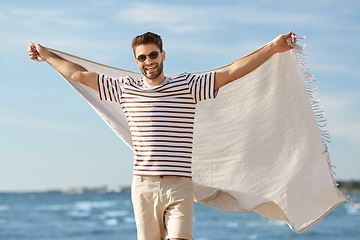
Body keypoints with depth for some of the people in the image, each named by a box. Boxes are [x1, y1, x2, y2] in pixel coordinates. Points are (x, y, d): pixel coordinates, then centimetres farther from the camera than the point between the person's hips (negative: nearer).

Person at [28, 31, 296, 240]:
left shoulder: (187, 86, 4)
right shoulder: (125, 89, 11)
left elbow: (231, 72, 0)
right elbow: (80, 74, 21)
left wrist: (273, 48, -5)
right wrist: (47, 56, 27)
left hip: (179, 186, -2)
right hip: (143, 185, 2)